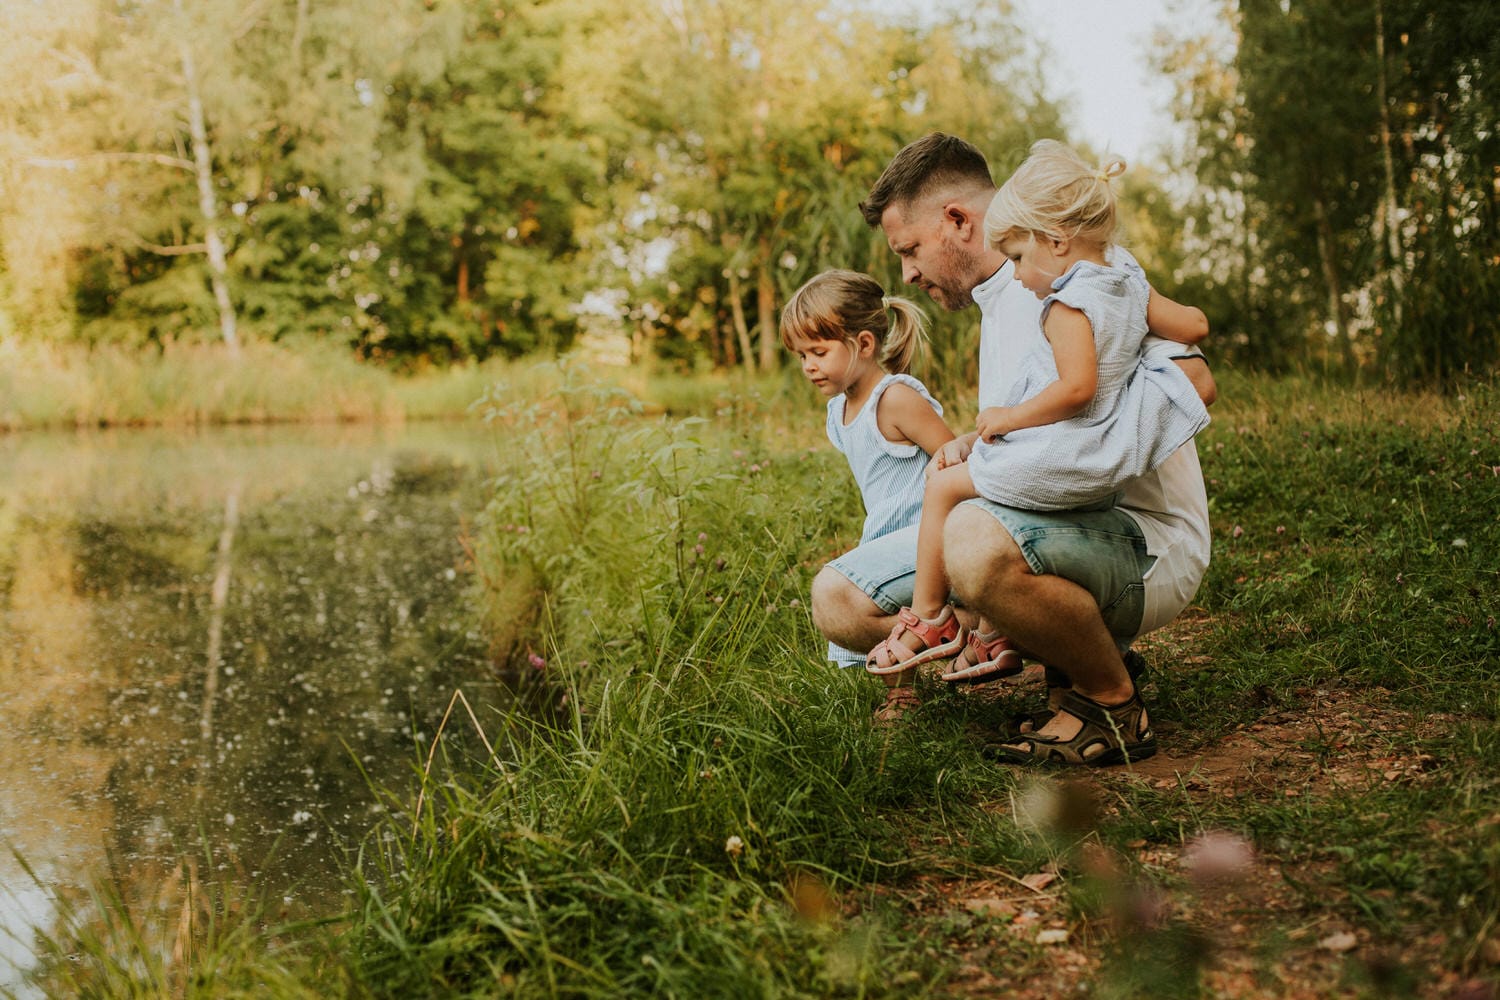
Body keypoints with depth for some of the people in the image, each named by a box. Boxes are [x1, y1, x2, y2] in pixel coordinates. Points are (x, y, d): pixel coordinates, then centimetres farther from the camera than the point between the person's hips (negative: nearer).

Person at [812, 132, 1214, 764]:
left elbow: (1193, 384, -21)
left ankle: (1112, 700, -14)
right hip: (1045, 528, 9)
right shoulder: (996, 305, 23)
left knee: (978, 542, -41)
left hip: (1143, 532, -9)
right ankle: (1065, 651, 0)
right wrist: (975, 448, 4)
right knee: (837, 600, -2)